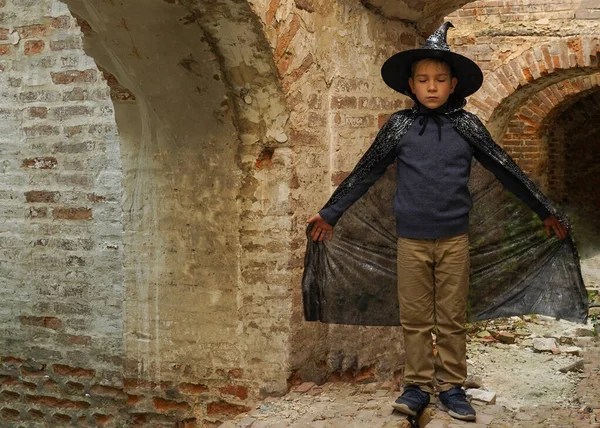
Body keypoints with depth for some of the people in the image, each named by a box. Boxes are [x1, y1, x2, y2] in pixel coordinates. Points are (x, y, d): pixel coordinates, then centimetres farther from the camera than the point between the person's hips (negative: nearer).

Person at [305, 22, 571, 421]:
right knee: (415, 318, 7)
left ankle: (451, 387, 18)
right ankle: (418, 386, 19)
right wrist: (330, 213, 8)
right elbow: (365, 174, 5)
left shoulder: (467, 126, 0)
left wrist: (545, 212, 8)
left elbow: (506, 172, 6)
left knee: (452, 318, 7)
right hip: (411, 239, 0)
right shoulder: (399, 126, 0)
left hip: (454, 238, 0)